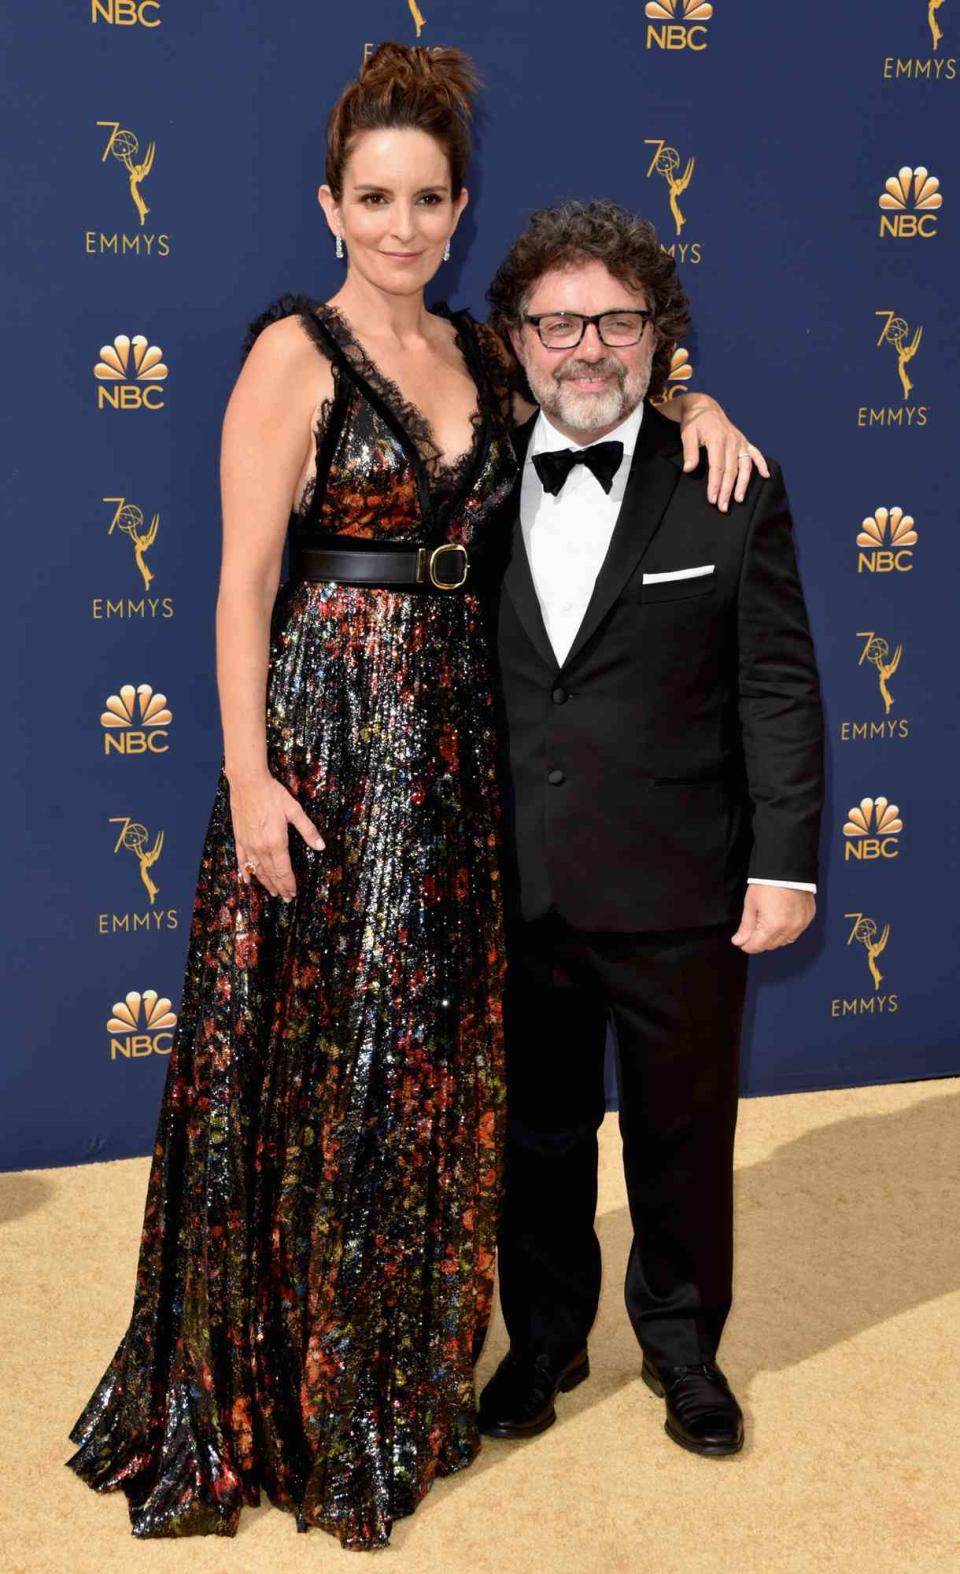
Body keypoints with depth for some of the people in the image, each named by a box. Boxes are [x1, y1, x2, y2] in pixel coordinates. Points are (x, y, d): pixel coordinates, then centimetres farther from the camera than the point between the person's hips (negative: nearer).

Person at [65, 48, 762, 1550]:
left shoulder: (479, 354, 11)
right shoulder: (295, 351, -5)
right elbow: (245, 582, -10)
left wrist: (690, 403, 5)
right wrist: (248, 776, -16)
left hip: (450, 740, 6)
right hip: (324, 730, -6)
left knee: (430, 1060, 12)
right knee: (310, 1070, 1)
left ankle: (399, 1384, 30)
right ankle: (283, 1405, 20)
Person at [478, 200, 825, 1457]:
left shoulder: (730, 492, -4)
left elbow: (778, 690, -5)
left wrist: (785, 861, -9)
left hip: (679, 893, -2)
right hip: (516, 892, 2)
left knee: (683, 1136, 15)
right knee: (537, 1134, 17)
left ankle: (683, 1345, 37)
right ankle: (544, 1341, 38)